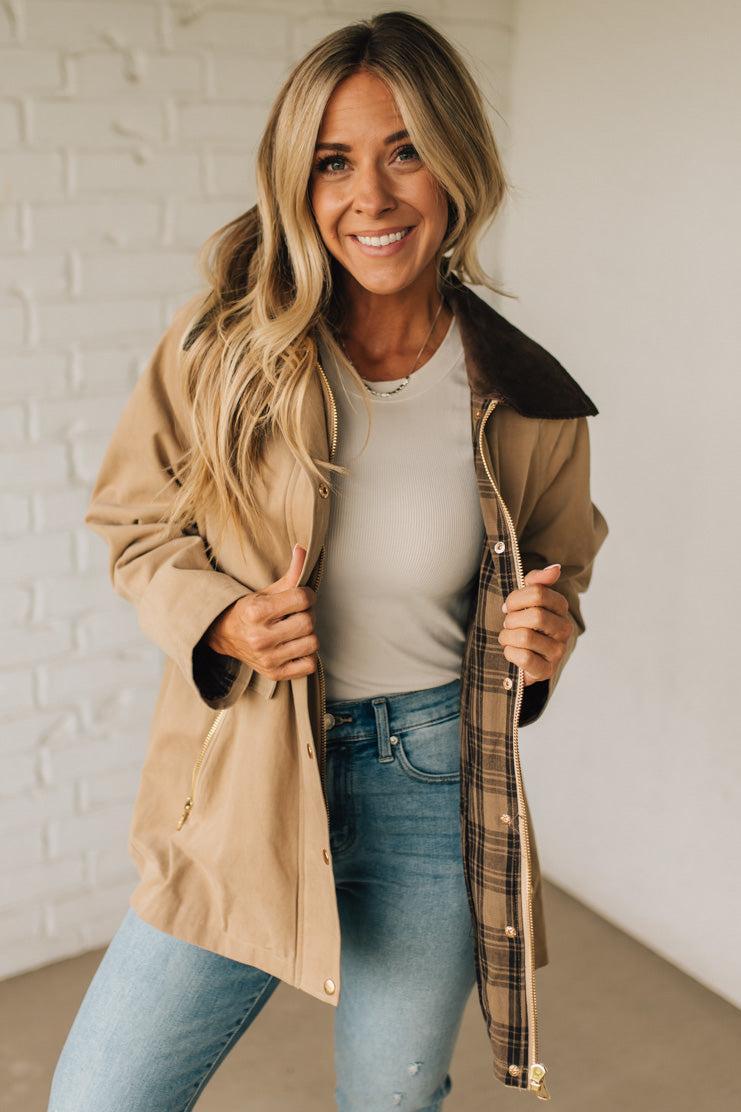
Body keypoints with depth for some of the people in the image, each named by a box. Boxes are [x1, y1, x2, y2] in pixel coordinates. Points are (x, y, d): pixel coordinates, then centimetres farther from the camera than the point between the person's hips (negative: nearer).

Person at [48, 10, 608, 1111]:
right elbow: (139, 529, 3)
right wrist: (225, 621, -16)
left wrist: (548, 632, -12)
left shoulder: (527, 402, -6)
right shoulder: (226, 343, -9)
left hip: (434, 792, 1)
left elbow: (554, 569, 11)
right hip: (245, 785, 0)